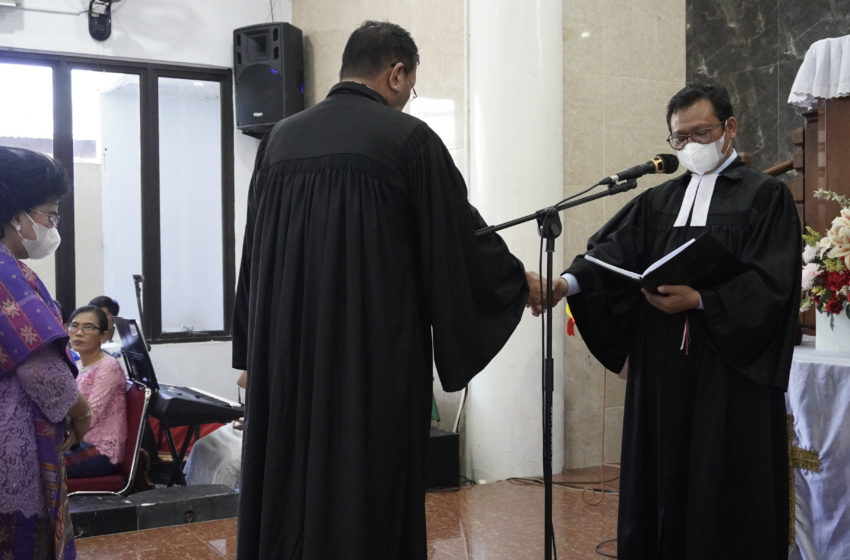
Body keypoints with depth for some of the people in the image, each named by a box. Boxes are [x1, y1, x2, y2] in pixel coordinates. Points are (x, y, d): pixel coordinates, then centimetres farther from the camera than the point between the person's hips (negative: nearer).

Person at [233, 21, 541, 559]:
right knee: (369, 494, 5)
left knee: (288, 488, 14)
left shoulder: (280, 138, 8)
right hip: (376, 355, -5)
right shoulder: (408, 137, -7)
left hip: (286, 352, 5)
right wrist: (517, 279, 17)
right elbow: (462, 235, -1)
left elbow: (254, 252, 13)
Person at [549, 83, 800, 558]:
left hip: (731, 369, -4)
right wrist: (570, 282, -18)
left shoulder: (765, 196, 1)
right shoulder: (659, 201, 15)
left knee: (725, 490, 1)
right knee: (664, 481, 7)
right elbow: (616, 251, 0)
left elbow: (772, 283, -10)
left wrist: (700, 301, -22)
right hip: (662, 369, 5)